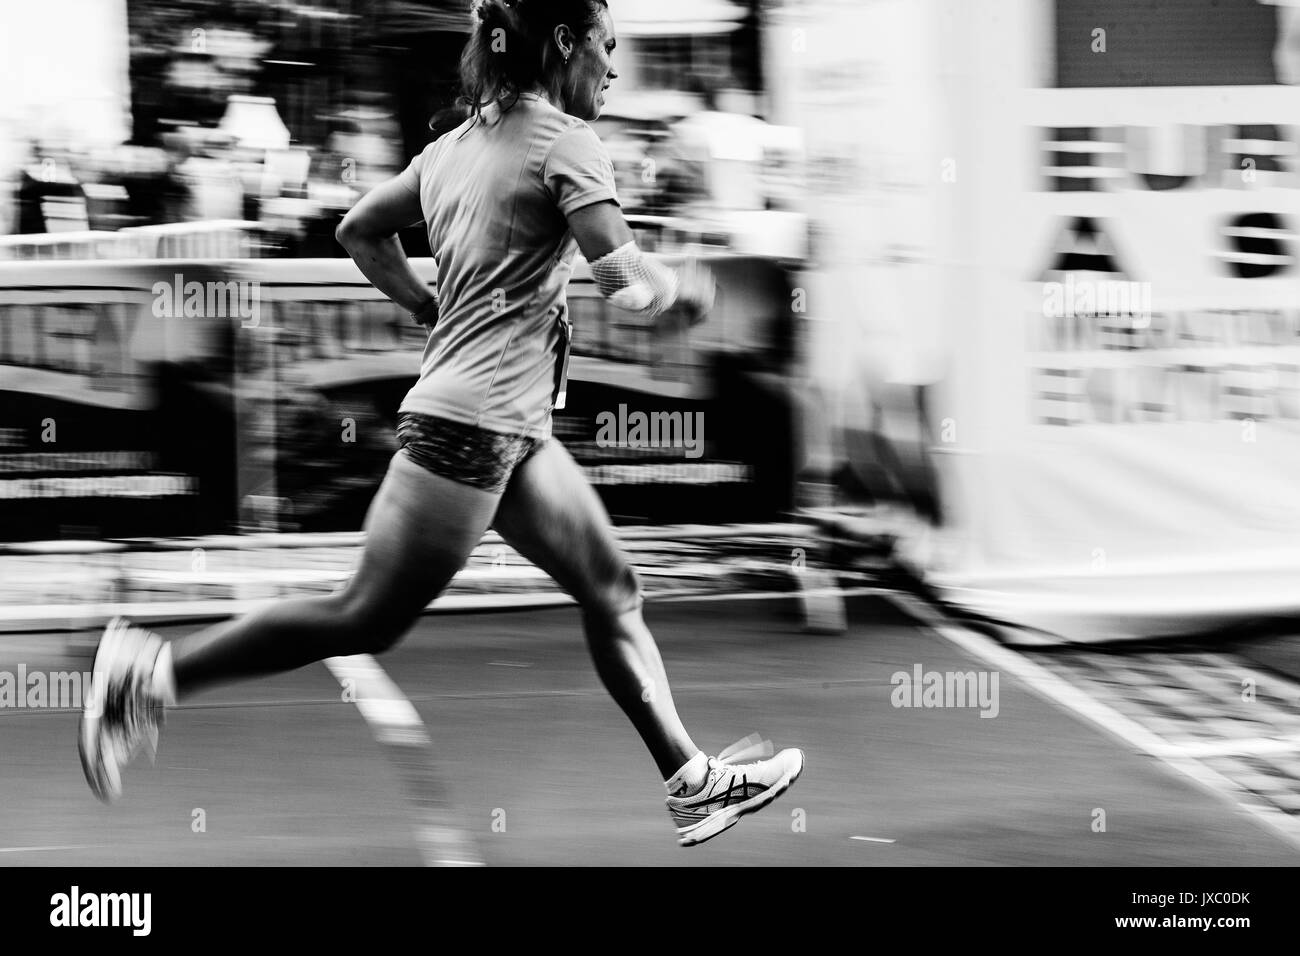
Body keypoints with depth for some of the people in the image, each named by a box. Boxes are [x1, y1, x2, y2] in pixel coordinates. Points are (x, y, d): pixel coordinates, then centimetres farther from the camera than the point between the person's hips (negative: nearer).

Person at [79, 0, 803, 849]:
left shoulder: (459, 145, 14)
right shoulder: (565, 143, -11)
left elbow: (359, 230, 23)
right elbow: (630, 284, -18)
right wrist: (687, 288, 2)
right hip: (475, 421, -10)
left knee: (612, 590, 11)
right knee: (368, 620, -5)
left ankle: (692, 781, 14)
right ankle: (159, 670, -2)